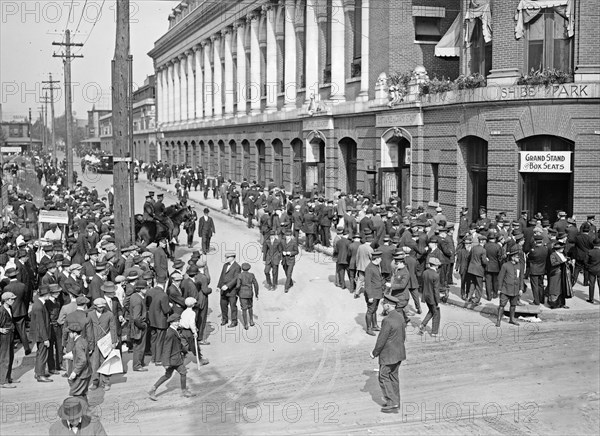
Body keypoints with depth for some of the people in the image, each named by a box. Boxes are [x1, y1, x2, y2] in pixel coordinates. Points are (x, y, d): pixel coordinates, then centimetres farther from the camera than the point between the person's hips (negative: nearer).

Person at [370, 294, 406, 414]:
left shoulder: (387, 320, -25)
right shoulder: (400, 317, 2)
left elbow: (381, 340, -21)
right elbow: (403, 336, 11)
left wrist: (374, 353, -8)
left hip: (388, 355, -9)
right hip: (399, 352, 9)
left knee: (384, 378, 4)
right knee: (393, 377, 19)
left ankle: (393, 405, 5)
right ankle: (395, 401, 27)